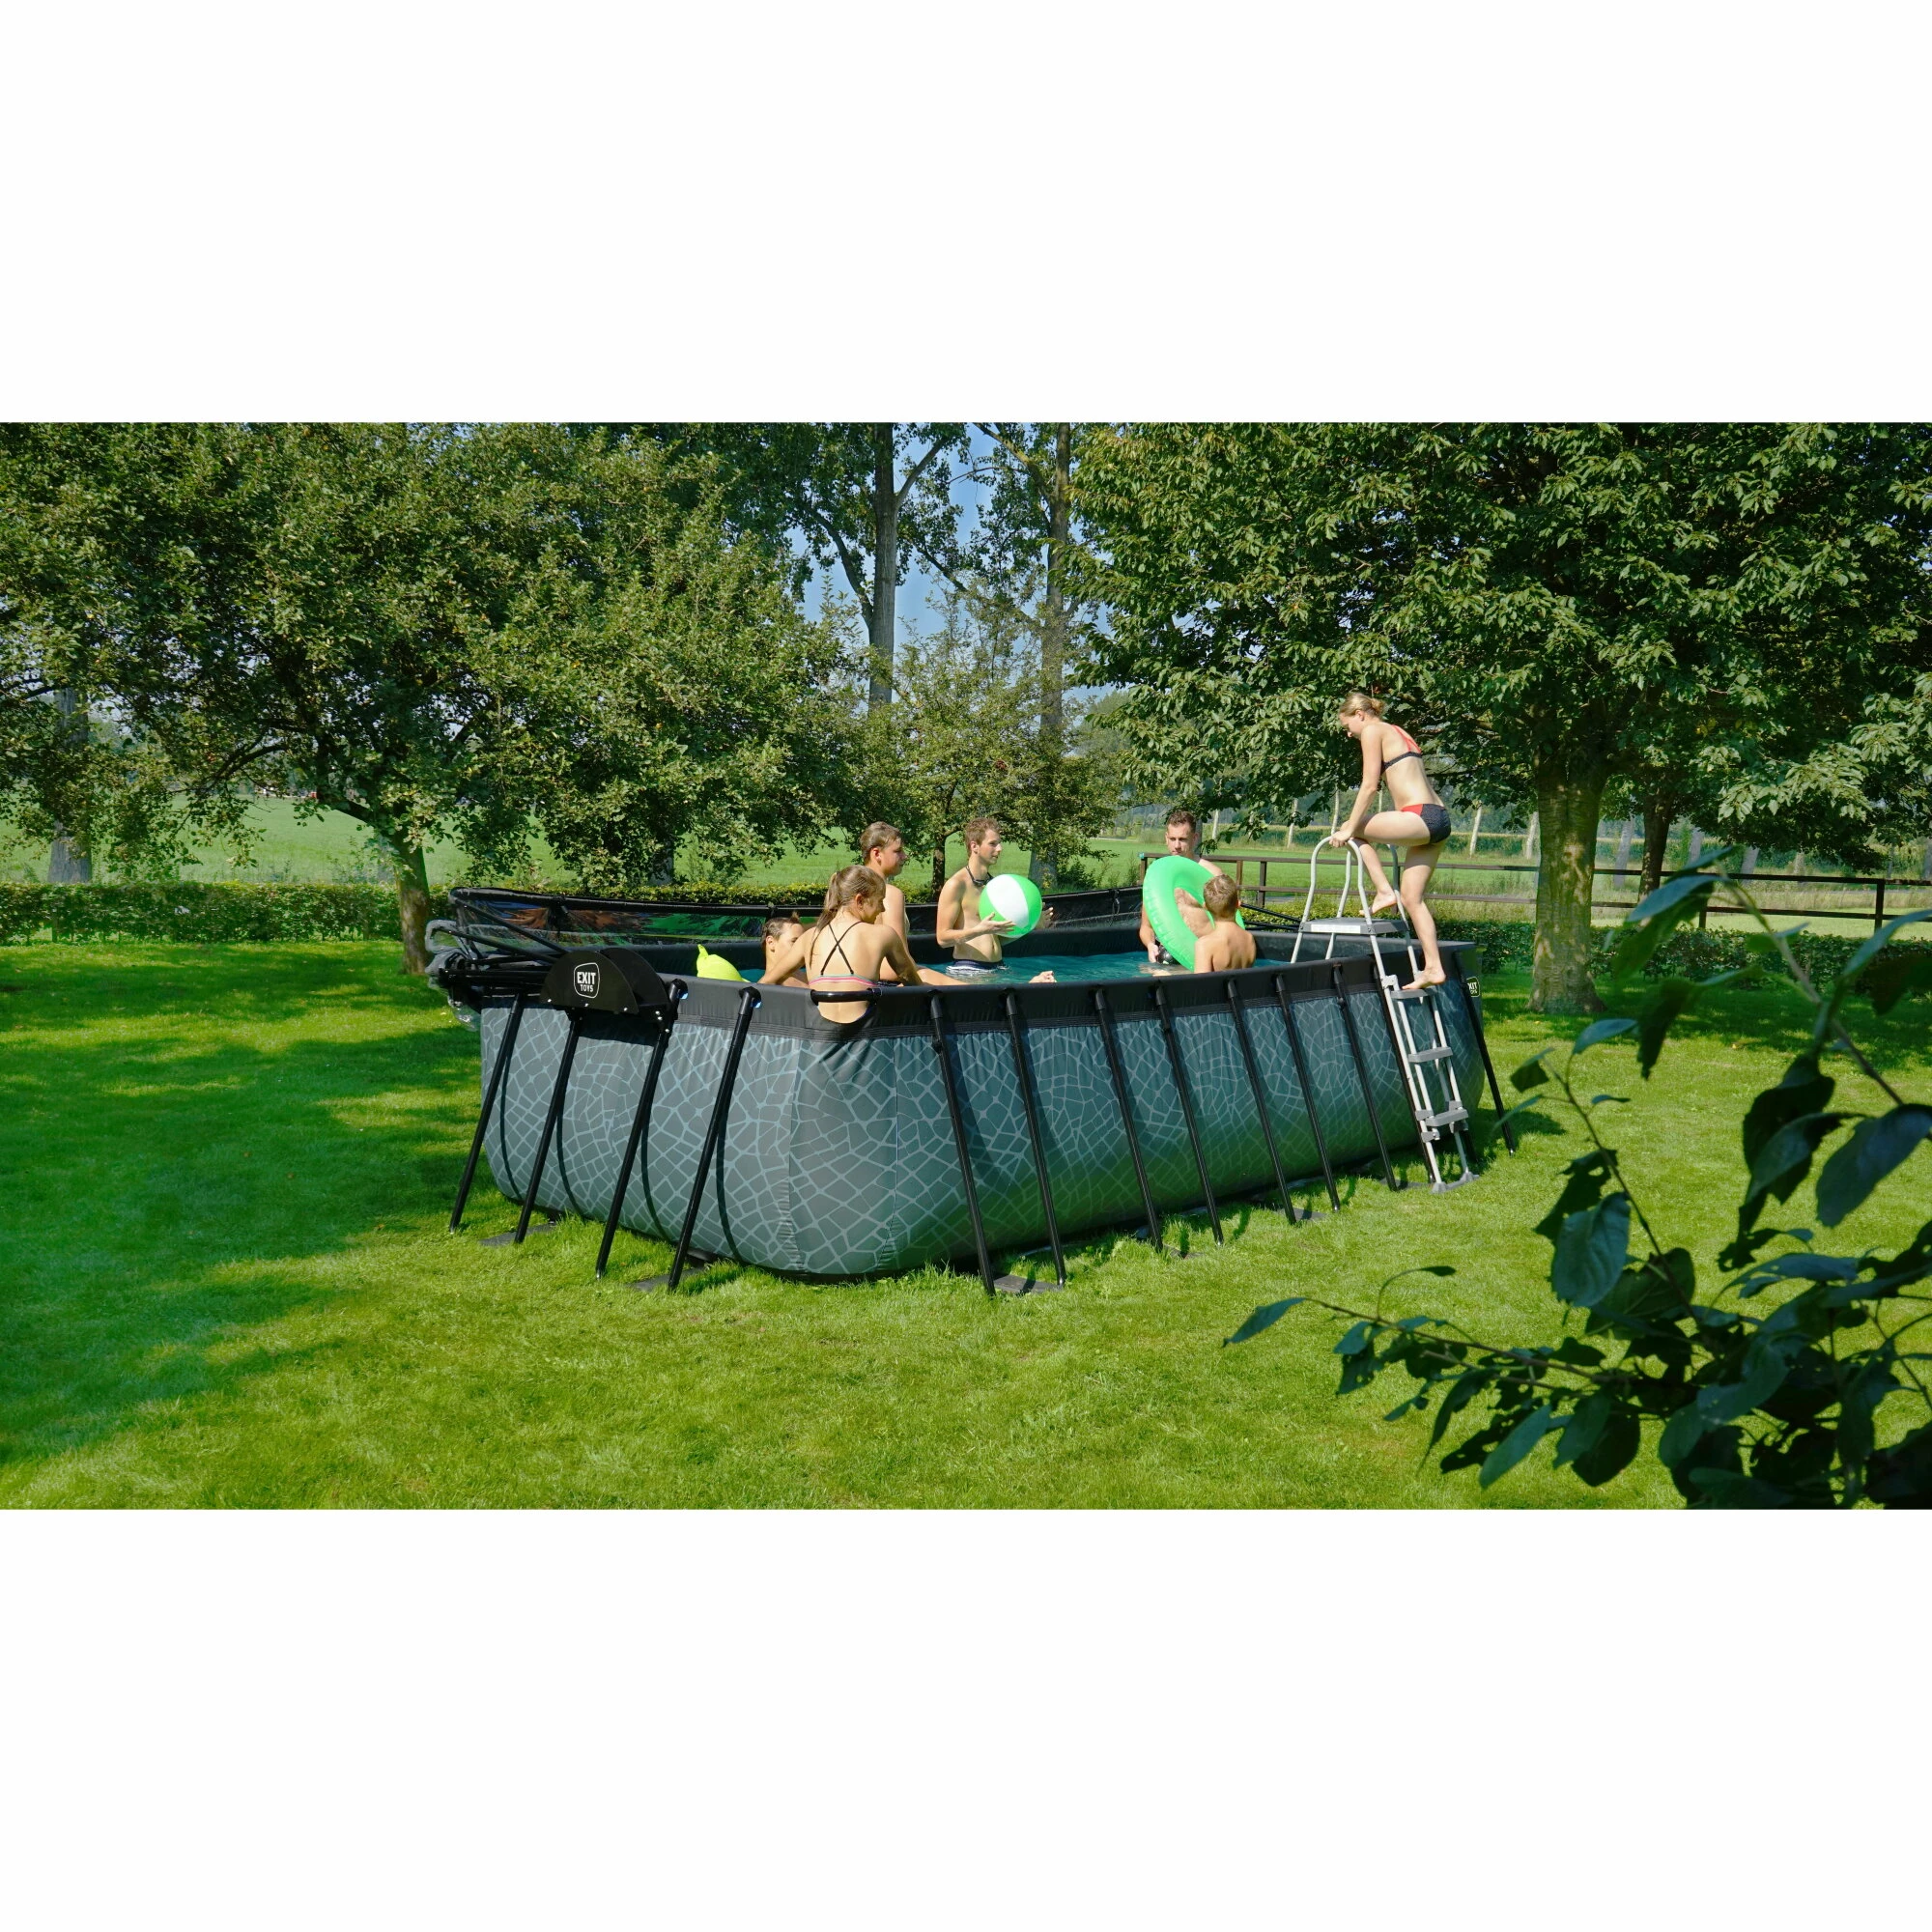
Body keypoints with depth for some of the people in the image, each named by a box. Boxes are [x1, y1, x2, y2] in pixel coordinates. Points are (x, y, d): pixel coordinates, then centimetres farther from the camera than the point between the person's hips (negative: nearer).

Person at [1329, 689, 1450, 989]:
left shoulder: (1372, 731, -1)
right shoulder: (1398, 732, 26)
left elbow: (1370, 786, -8)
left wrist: (1350, 829, -6)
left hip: (1421, 818, -9)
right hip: (1438, 819, 9)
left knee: (1351, 830, 4)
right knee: (1412, 898, 9)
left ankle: (1385, 892, 2)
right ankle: (1433, 968, 7)